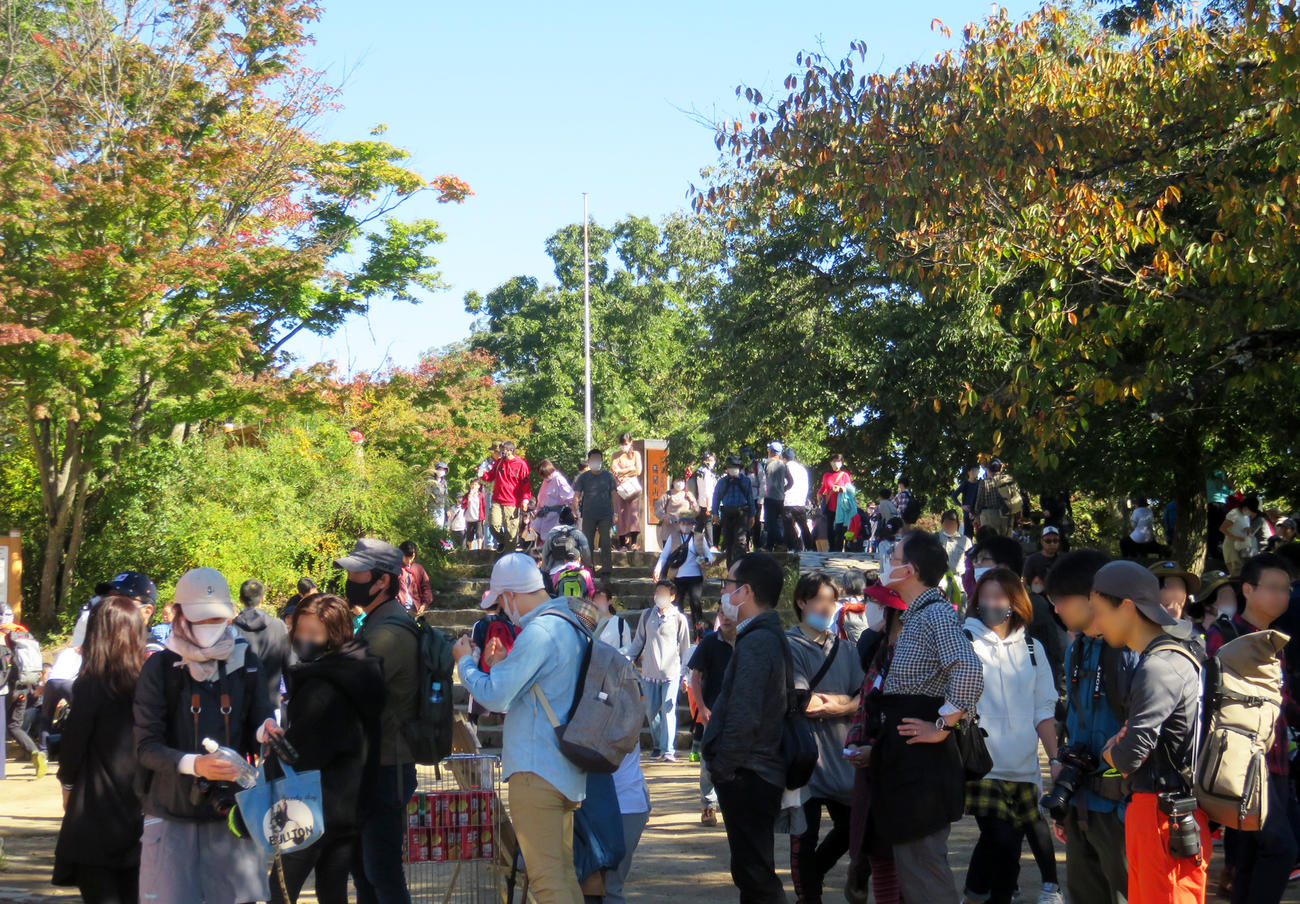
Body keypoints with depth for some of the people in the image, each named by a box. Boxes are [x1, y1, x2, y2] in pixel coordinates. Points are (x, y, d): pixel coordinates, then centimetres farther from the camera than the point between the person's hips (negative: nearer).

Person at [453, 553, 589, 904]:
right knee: (564, 873, 14)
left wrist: (466, 661, 0)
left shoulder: (539, 632, -16)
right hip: (569, 774, 10)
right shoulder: (572, 627, 15)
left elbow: (494, 696, -16)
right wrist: (503, 666, 20)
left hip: (537, 772, -10)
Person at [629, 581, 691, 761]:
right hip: (649, 672, 3)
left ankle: (669, 750, -11)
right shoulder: (647, 616, 10)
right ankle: (658, 746, 23)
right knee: (651, 711, 7)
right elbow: (638, 641, 17)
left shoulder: (679, 618, 3)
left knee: (668, 710, -11)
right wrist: (627, 659, 5)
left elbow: (685, 647, 7)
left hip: (671, 672, -3)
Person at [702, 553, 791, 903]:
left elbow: (743, 717, -23)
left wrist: (722, 769, -15)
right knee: (755, 873, 16)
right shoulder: (769, 635, 14)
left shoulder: (755, 643, -18)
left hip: (746, 778, -10)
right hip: (761, 772, 10)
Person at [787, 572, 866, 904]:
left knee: (850, 826, 14)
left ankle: (812, 874, 36)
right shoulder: (791, 647, -8)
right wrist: (846, 700, -6)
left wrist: (833, 706, -16)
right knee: (805, 836, -1)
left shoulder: (844, 647, 11)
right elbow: (802, 703, -18)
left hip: (841, 752, 6)